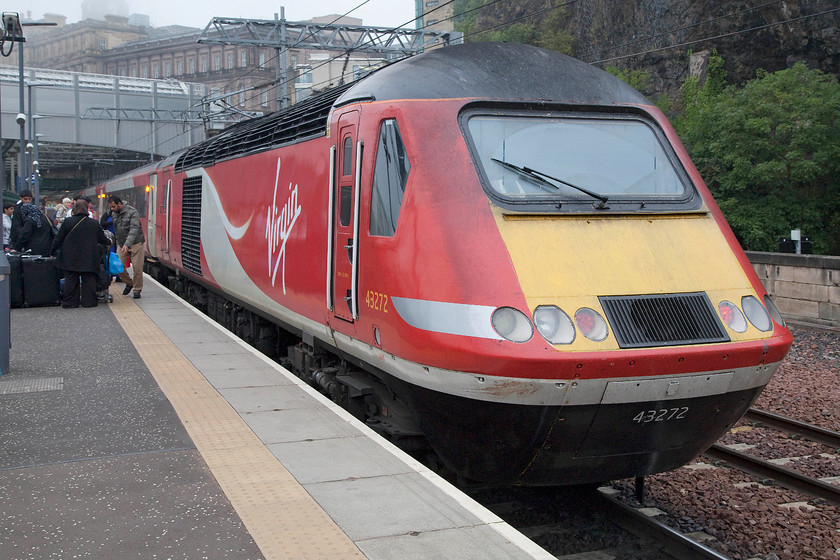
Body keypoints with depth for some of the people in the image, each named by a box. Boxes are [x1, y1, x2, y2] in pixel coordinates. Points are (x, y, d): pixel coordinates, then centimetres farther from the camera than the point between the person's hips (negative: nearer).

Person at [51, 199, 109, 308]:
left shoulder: (68, 222, -5)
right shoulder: (94, 223, -2)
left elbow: (59, 239, 0)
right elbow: (102, 239, 9)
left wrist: (52, 251, 14)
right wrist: (109, 242, 32)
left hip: (70, 258, 0)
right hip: (89, 258, 0)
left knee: (71, 279, 7)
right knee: (88, 279, 7)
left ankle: (69, 301, 9)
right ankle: (89, 301, 7)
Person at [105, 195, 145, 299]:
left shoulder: (132, 212, -14)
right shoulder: (113, 214, 6)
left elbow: (134, 229, -24)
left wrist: (127, 244, -35)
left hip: (136, 243, -5)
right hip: (121, 244, 5)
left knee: (137, 268, -4)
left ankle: (137, 290, 11)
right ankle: (129, 283, 20)